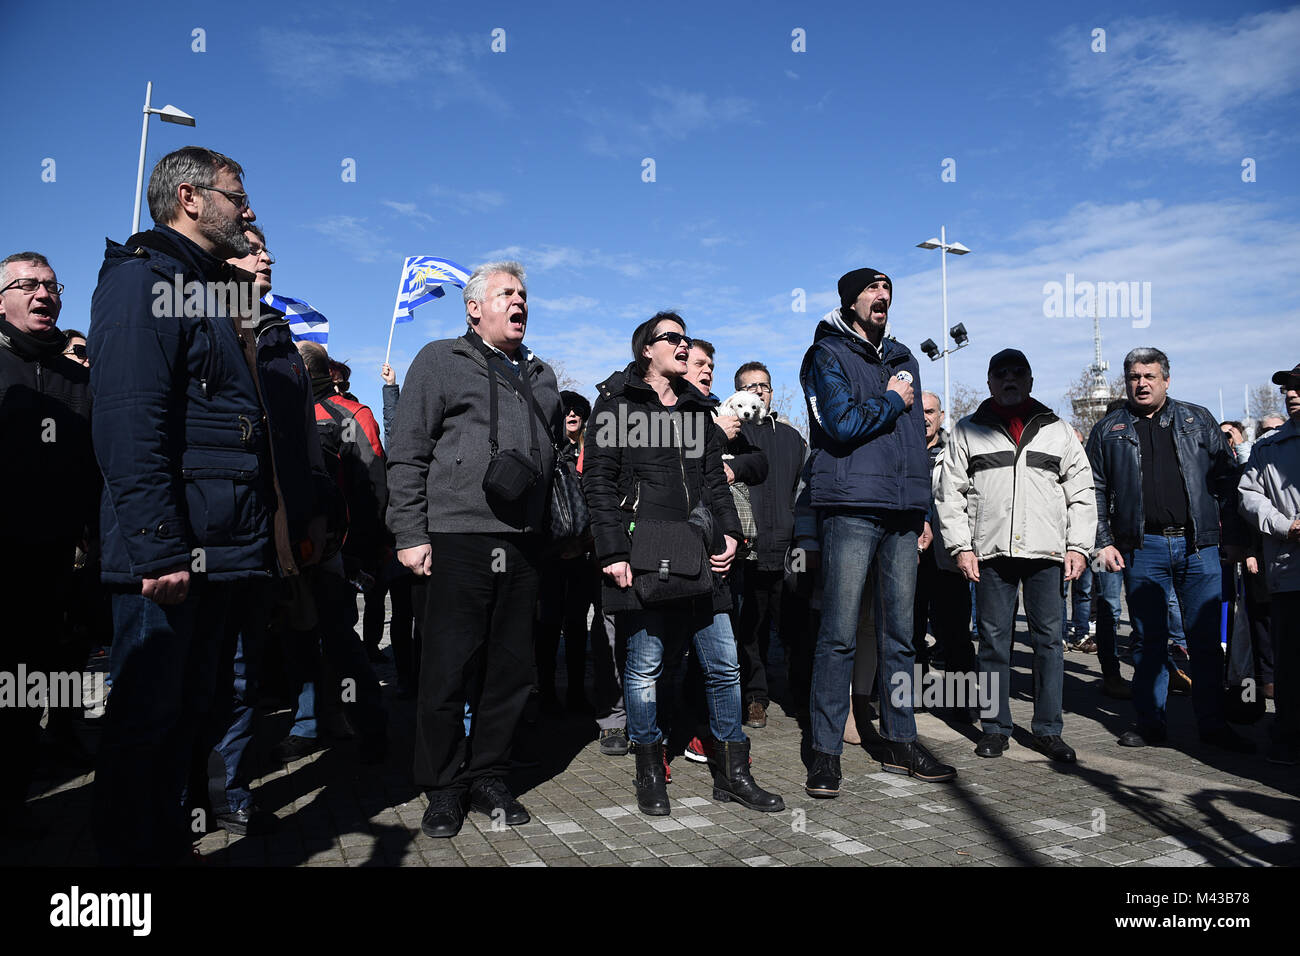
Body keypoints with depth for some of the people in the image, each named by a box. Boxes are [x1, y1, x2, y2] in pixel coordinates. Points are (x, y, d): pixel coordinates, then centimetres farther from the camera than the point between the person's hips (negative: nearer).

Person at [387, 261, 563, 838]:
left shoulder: (540, 376, 21)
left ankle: (488, 777, 24)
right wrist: (411, 535, -9)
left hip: (523, 547, 5)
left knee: (511, 671, 9)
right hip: (455, 543, -5)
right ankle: (444, 789, 17)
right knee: (447, 672, 1)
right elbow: (407, 455, -1)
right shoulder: (441, 361, 5)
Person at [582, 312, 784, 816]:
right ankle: (650, 774, 19)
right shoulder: (616, 403, 4)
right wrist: (613, 553, -11)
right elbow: (599, 481, -3)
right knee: (644, 666, 2)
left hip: (699, 557, 5)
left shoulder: (696, 407, 22)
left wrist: (730, 531, 7)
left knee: (724, 664, 4)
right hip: (643, 556, -5)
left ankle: (732, 774, 17)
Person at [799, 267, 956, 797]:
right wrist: (892, 402, 0)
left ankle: (900, 740, 20)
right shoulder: (827, 355, 2)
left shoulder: (902, 357, 22)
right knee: (839, 635, -6)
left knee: (900, 632, 9)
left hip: (903, 512, 6)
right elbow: (840, 423, -15)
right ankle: (826, 750, 3)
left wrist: (921, 503, 18)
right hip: (851, 508, -6)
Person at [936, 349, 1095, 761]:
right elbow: (950, 494, 6)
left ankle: (1047, 729, 14)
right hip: (991, 552, -1)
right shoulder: (967, 431, 9)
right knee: (993, 640, 3)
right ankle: (995, 728, 13)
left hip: (1047, 552, 1)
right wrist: (961, 546, -3)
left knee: (1049, 639, 4)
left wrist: (1078, 547, 2)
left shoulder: (1059, 431, 14)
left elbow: (1082, 493, 12)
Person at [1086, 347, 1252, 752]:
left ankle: (1213, 723, 14)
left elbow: (1226, 479, 7)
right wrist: (1103, 541, -1)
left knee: (1206, 639, 4)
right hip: (1142, 548, 0)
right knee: (1148, 639, 6)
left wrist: (1233, 537, 1)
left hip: (1198, 547, 0)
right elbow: (1094, 491, 7)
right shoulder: (1109, 430, 9)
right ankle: (1150, 722, 15)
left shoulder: (1198, 420, 10)